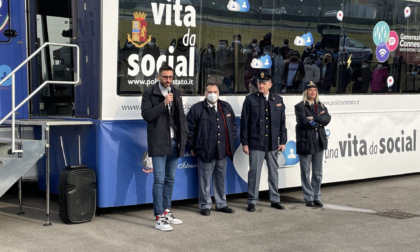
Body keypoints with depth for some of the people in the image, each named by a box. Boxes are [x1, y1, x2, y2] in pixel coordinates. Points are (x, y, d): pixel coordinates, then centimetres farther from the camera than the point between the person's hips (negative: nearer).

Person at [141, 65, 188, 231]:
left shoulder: (176, 93, 14)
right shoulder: (149, 93, -3)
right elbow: (147, 115, -13)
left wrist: (183, 136, 8)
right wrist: (164, 103, -19)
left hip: (174, 142, 6)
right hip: (158, 142, -6)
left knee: (170, 179, 14)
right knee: (159, 179, -8)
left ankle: (166, 212, 24)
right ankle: (159, 218, -6)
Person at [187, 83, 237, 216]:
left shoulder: (226, 107, 11)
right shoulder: (197, 109, -4)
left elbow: (233, 125, 20)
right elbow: (190, 129, -1)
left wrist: (231, 143, 14)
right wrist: (192, 147, -1)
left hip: (223, 151, 5)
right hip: (205, 152, -5)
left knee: (221, 178, 14)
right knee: (205, 179, 1)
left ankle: (221, 204, 26)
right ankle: (205, 205, 13)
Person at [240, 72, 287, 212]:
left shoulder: (278, 100, 8)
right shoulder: (250, 100, -1)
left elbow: (282, 122, 11)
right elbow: (244, 122, -2)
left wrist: (283, 141, 6)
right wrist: (244, 143, -7)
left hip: (273, 144, 3)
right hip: (255, 144, -3)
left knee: (273, 172, 11)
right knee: (254, 172, -1)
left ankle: (275, 200, 22)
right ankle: (252, 201, 8)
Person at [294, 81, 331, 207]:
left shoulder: (321, 106, 15)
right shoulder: (300, 106, -1)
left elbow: (327, 119, -2)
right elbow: (303, 121, -15)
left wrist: (314, 118, -15)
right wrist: (319, 122, -7)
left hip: (319, 141, 5)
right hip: (305, 142, -5)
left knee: (318, 173, 8)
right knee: (306, 172, 0)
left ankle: (317, 197, 16)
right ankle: (309, 198, 8)